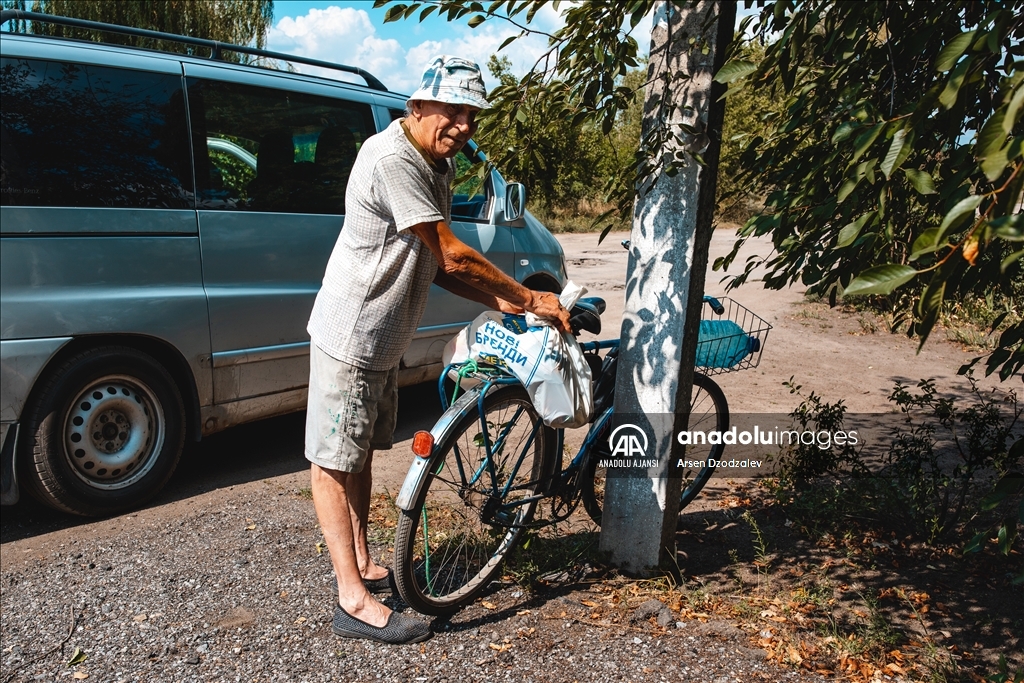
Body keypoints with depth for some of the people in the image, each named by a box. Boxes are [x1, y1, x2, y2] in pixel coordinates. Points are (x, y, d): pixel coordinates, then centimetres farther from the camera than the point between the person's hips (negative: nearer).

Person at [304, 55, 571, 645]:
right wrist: (531, 299, -17)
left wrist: (499, 300, -3)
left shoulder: (438, 165, 9)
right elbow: (453, 257, -25)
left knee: (363, 451, 19)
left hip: (386, 337, 10)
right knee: (334, 461, 1)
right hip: (350, 335, -10)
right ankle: (355, 602, 7)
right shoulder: (392, 159, -22)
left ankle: (363, 563, 34)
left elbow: (436, 264, 9)